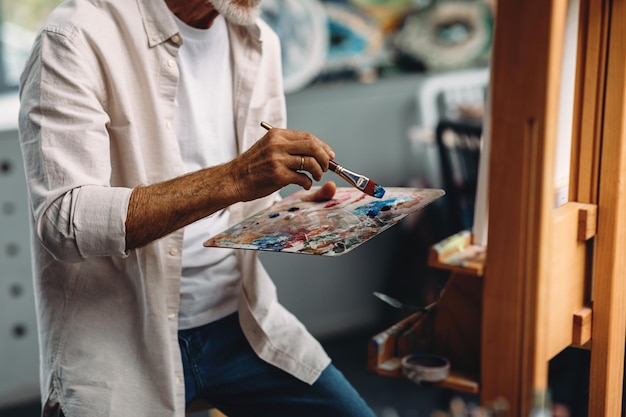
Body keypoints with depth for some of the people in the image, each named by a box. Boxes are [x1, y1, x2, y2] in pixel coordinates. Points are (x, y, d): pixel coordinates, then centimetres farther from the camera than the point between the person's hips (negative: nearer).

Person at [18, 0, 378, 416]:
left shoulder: (257, 41, 6)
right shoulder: (80, 35, -15)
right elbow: (63, 222, -26)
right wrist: (232, 178, -31)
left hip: (241, 321, 6)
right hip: (122, 343, -6)